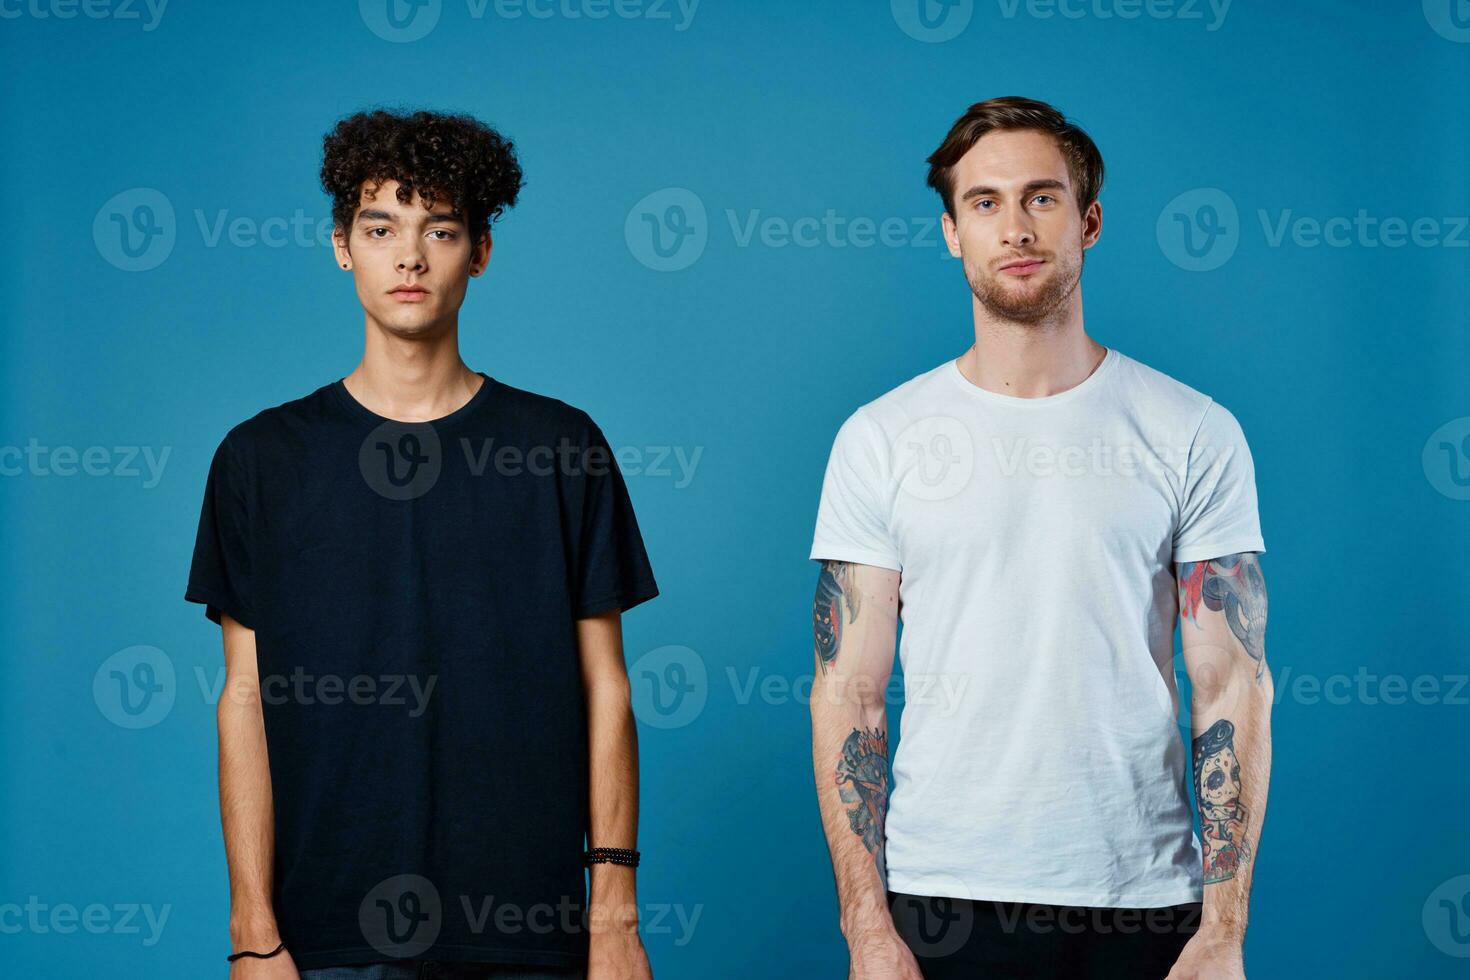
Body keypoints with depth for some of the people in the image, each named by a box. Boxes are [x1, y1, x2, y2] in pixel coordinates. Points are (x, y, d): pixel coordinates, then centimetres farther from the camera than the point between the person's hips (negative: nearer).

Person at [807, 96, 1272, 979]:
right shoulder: (880, 439, 1)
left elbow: (1234, 687, -1)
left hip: (1142, 902, 0)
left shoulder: (1194, 434, 1)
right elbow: (849, 693, -1)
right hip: (944, 902, 0)